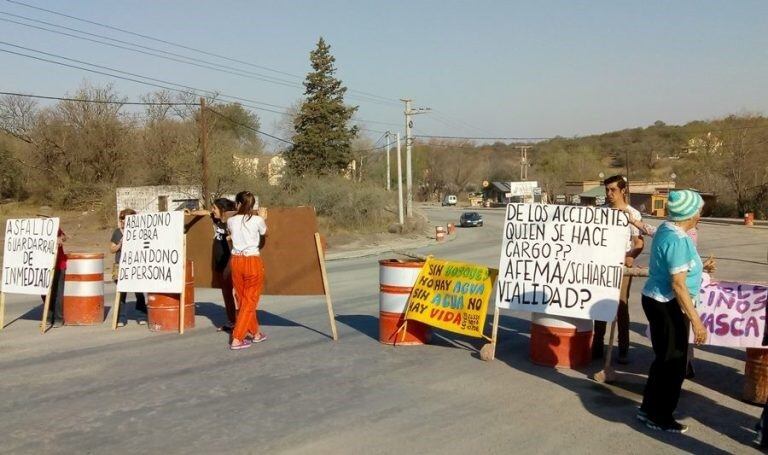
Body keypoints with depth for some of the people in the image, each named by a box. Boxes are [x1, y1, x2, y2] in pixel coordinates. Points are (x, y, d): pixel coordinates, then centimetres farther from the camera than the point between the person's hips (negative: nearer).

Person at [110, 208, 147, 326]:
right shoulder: (117, 232, 7)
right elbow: (112, 249, 10)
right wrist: (120, 245, -8)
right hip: (120, 267, 1)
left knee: (139, 292, 1)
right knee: (121, 293, 3)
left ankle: (142, 317, 12)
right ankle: (122, 318, 10)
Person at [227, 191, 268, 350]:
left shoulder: (231, 221, 1)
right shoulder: (257, 220, -7)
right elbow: (265, 233, 15)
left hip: (236, 261, 4)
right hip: (253, 261, -4)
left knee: (243, 300, 17)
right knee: (250, 301, 4)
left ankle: (255, 333, 30)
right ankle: (237, 339, -2)